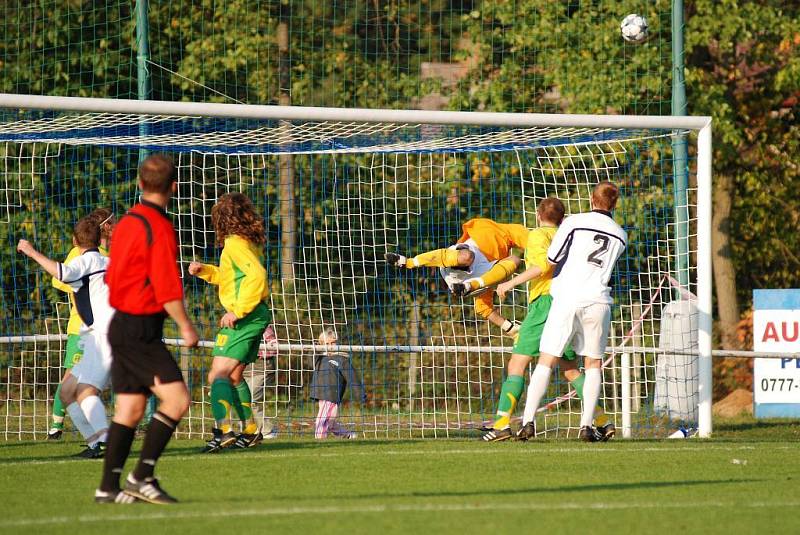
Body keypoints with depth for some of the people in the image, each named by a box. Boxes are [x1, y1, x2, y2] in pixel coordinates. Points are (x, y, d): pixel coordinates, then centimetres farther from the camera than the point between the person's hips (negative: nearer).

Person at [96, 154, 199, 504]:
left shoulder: (126, 222, 12)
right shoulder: (159, 227, -15)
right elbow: (167, 287, -18)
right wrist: (186, 327, -10)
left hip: (122, 324, 9)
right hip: (141, 328, -9)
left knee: (129, 409, 10)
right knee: (176, 398, -11)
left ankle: (109, 487, 9)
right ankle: (142, 476, -14)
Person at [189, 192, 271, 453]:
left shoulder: (235, 243, -13)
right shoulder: (250, 242, 15)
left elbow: (256, 275, -27)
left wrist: (238, 311, -25)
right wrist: (204, 270, 20)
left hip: (244, 317, -10)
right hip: (256, 316, 10)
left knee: (218, 376, -15)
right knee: (233, 376, 22)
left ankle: (222, 431, -30)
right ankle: (250, 431, 29)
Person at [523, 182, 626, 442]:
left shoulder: (574, 222, -1)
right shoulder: (620, 235, 12)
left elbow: (552, 257, 0)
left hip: (567, 299, -2)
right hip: (598, 301, 2)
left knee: (546, 362, 0)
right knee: (593, 364, 13)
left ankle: (527, 421, -9)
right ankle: (586, 425, 1)